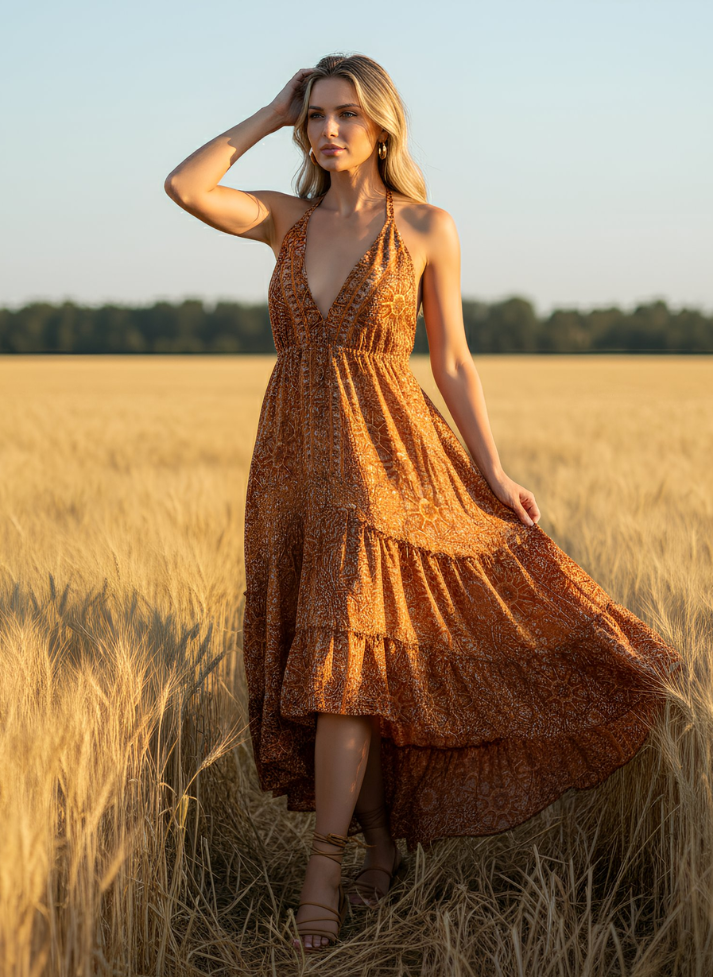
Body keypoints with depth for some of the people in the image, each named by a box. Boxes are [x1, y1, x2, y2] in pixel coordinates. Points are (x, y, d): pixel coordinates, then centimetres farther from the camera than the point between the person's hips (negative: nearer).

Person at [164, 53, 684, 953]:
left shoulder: (428, 228, 1)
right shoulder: (288, 220, 9)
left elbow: (451, 361, 3)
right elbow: (183, 186, -7)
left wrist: (493, 476, -1)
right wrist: (271, 114, 2)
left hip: (380, 455, -4)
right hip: (294, 457, 4)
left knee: (344, 650, -14)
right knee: (343, 658, 7)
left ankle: (324, 865, -9)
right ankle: (383, 846, 19)